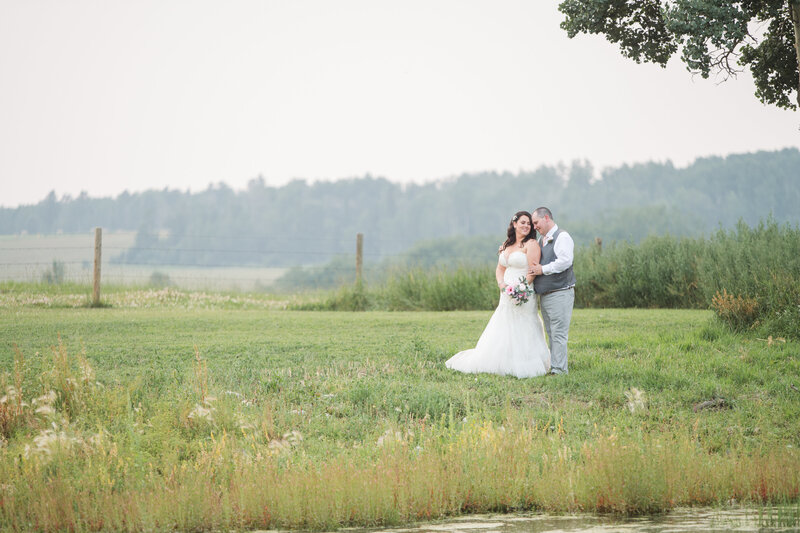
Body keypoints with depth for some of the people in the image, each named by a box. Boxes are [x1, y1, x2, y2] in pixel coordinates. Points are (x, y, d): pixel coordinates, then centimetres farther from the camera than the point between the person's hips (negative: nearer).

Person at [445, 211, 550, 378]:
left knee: (521, 333, -5)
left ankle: (523, 367, 0)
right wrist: (501, 283, -4)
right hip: (507, 296, 7)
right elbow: (500, 269, 16)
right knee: (503, 331, 9)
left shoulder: (531, 244, -7)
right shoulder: (506, 246, 15)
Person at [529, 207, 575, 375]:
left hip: (559, 294, -9)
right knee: (551, 334, 11)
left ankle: (559, 369, -10)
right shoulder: (541, 240, 20)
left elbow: (565, 261, -23)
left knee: (559, 333, -10)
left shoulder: (562, 237, -8)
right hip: (544, 295, 9)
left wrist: (543, 269, -16)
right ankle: (554, 366, 14)